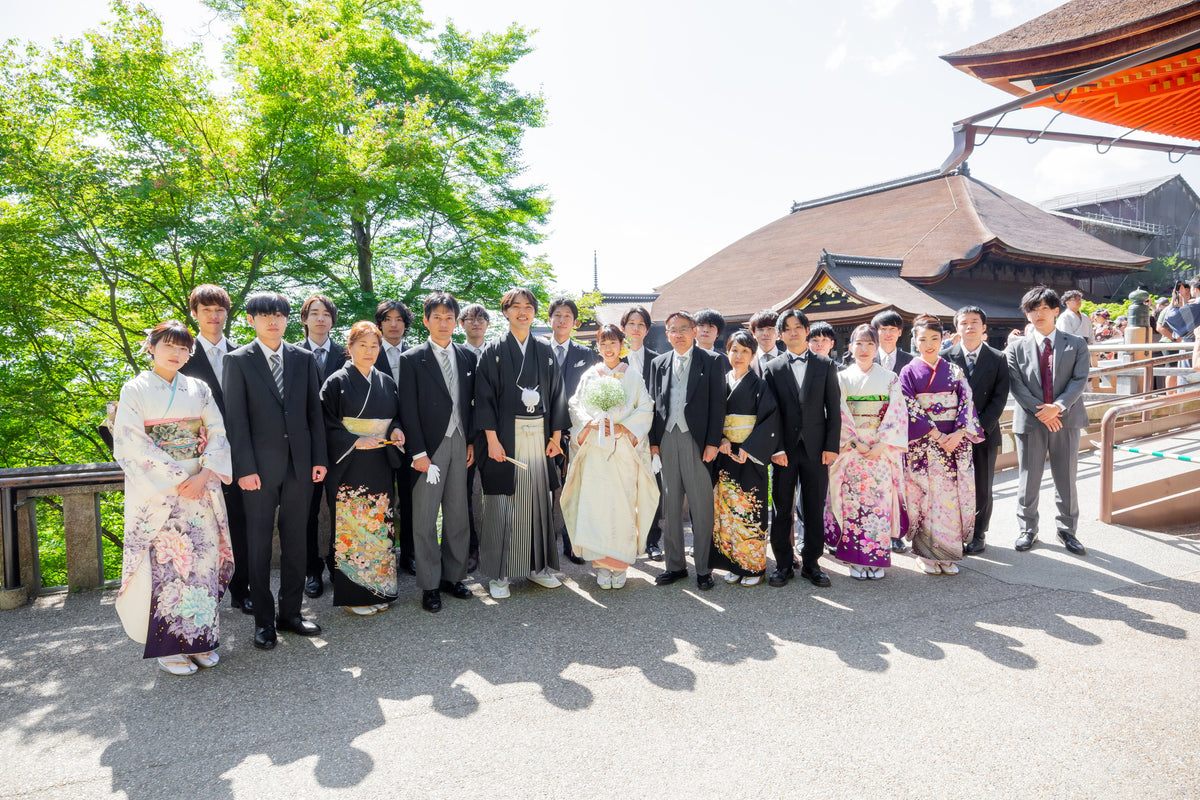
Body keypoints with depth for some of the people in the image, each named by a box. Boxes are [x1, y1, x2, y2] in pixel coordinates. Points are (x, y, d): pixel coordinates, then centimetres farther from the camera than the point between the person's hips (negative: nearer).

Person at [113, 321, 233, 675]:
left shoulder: (199, 389, 11)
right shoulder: (135, 389, 1)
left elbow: (218, 433, 5)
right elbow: (132, 442, -7)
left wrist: (204, 475, -11)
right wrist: (179, 478, -14)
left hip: (201, 485, 3)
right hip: (157, 488, -3)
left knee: (202, 558, 3)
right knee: (165, 562, -2)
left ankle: (199, 638, 15)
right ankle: (169, 646, 10)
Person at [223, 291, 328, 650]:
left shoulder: (304, 358, 8)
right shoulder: (238, 360, 0)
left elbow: (314, 411, 8)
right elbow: (236, 419, -5)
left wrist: (319, 458, 3)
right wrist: (245, 468, -12)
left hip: (300, 463, 3)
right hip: (260, 466, -3)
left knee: (296, 540, 10)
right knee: (259, 543, 6)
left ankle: (290, 612, 24)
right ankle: (264, 620, 18)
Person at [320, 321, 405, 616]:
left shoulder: (386, 383, 12)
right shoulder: (337, 382, -3)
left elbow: (397, 417, 19)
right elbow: (327, 425, -6)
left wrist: (397, 430, -3)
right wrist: (356, 441, -18)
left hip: (380, 468, 5)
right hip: (349, 467, -4)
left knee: (379, 525, 8)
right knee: (351, 527, -1)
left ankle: (378, 589, 19)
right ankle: (352, 595, 10)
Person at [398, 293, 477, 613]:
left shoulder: (468, 357, 8)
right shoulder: (412, 359, -3)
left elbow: (473, 403, 11)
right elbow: (408, 410, -6)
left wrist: (472, 442, 4)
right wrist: (418, 452, -11)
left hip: (460, 444, 4)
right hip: (429, 447, -4)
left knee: (458, 515, 10)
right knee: (425, 519, 3)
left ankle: (453, 577, 24)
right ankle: (429, 585, 14)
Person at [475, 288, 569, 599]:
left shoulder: (545, 350, 11)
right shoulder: (494, 351, 1)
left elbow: (556, 394, 11)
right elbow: (484, 396, -5)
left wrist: (556, 435, 5)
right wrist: (492, 439, -12)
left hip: (539, 435, 3)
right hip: (506, 436, -3)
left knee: (538, 500, 8)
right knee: (502, 504, 1)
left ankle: (538, 565, 22)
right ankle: (498, 574, 12)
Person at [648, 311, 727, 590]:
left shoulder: (710, 363, 2)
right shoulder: (660, 363, 13)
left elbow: (717, 404, -3)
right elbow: (654, 403, 11)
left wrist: (713, 442, -9)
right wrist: (653, 441, 4)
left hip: (697, 441, -4)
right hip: (667, 440, 4)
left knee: (701, 507, 1)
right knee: (670, 506, 10)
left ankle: (703, 568, 12)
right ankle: (675, 565, 21)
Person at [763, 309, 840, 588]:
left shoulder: (825, 365, 8)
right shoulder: (773, 369, 6)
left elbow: (834, 409, 5)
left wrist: (831, 446, -3)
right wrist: (776, 448, -8)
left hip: (815, 448, 0)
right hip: (784, 449, 0)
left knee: (814, 510, 7)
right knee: (781, 510, 4)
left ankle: (811, 563, 19)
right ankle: (783, 565, 16)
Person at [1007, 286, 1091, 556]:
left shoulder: (1076, 345, 6)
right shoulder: (1017, 348, 4)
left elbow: (1080, 380, -5)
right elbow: (1016, 385, -5)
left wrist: (1058, 406, -19)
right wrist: (1041, 411, -15)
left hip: (1066, 419, 1)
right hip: (1030, 421, 0)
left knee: (1066, 478, 8)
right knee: (1028, 479, 5)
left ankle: (1067, 529, 24)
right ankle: (1027, 529, 19)